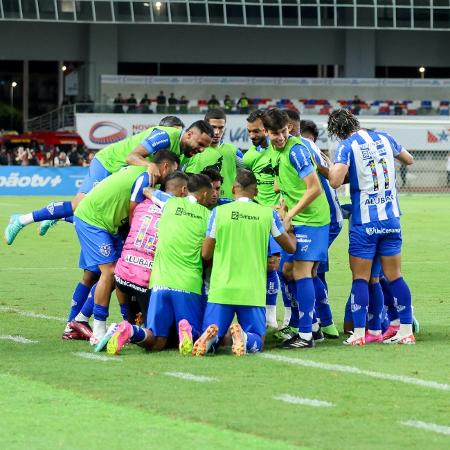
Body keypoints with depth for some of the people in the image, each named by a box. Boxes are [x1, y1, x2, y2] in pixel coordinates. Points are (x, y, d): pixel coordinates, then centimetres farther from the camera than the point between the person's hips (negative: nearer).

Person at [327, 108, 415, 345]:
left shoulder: (346, 146, -9)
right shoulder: (384, 138, 8)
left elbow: (336, 181, -24)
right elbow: (409, 159, 25)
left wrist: (329, 167, -3)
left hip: (364, 221, -5)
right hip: (391, 218, 5)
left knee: (360, 277, 2)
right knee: (394, 276, 9)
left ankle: (359, 333, -2)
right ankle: (406, 330, 8)